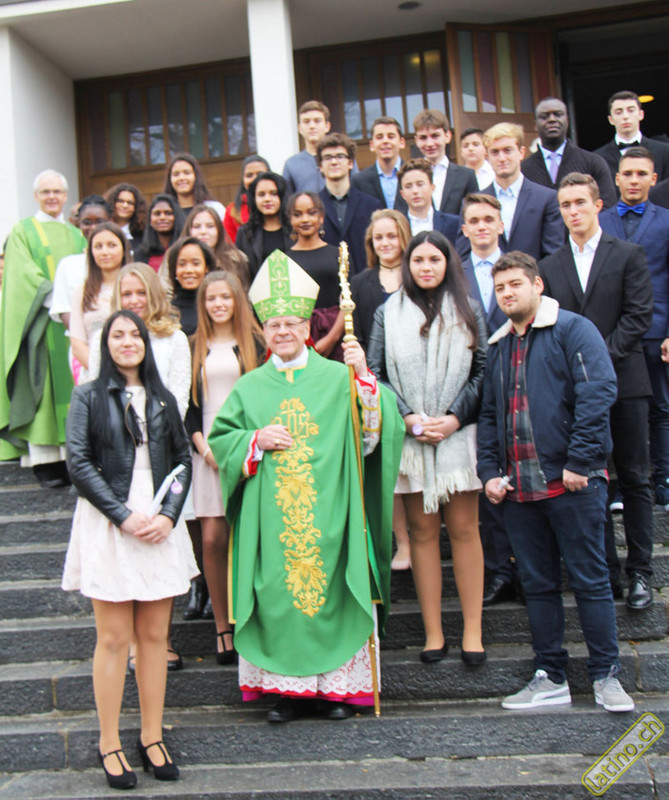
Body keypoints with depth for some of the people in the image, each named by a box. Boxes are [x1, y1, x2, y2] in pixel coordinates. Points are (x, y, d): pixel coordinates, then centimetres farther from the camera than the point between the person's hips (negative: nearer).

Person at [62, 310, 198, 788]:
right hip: (109, 527, -3)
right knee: (114, 637, -1)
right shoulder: (89, 397, 4)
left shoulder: (163, 399, 14)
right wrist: (123, 516, -11)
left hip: (160, 525, 3)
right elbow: (79, 463, -4)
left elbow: (183, 461, 11)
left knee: (155, 635, 6)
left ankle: (152, 737, 16)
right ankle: (109, 743, 11)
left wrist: (169, 514, -4)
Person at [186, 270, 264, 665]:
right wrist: (203, 445, -3)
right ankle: (223, 628, 8)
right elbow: (186, 404, 11)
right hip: (208, 451, 2)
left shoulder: (255, 343, 8)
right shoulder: (194, 348, 13)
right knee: (213, 539, -3)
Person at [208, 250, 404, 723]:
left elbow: (371, 433, -5)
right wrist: (256, 442, -6)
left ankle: (340, 683, 14)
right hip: (271, 517, 2)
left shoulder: (338, 378, 5)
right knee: (277, 592, 2)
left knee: (329, 589, 1)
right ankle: (288, 687, 14)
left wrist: (364, 377, -16)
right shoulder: (250, 388, 12)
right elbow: (221, 438, 12)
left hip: (327, 514, -1)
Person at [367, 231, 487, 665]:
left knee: (464, 529, 0)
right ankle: (433, 632, 11)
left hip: (458, 434, 0)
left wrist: (454, 418, -8)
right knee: (422, 531, 4)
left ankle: (473, 630, 8)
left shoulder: (468, 311, 9)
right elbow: (376, 373, 5)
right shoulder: (389, 313, 8)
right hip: (410, 437, 0)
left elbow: (482, 371, 5)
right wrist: (407, 417, -8)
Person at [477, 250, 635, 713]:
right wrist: (490, 472, 7)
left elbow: (598, 393, -14)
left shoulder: (572, 329, -3)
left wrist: (578, 462, -17)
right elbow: (489, 415, 19)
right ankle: (551, 679, 21)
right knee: (538, 583, 11)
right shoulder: (498, 347, 17)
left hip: (572, 483, -6)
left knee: (590, 580, 1)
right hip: (519, 486, 6)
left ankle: (606, 676, 14)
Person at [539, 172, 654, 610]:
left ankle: (640, 572, 12)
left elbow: (639, 316, -5)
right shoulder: (550, 266, 11)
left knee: (634, 479, 3)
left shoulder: (629, 255, 3)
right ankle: (607, 570, 15)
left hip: (624, 381, -2)